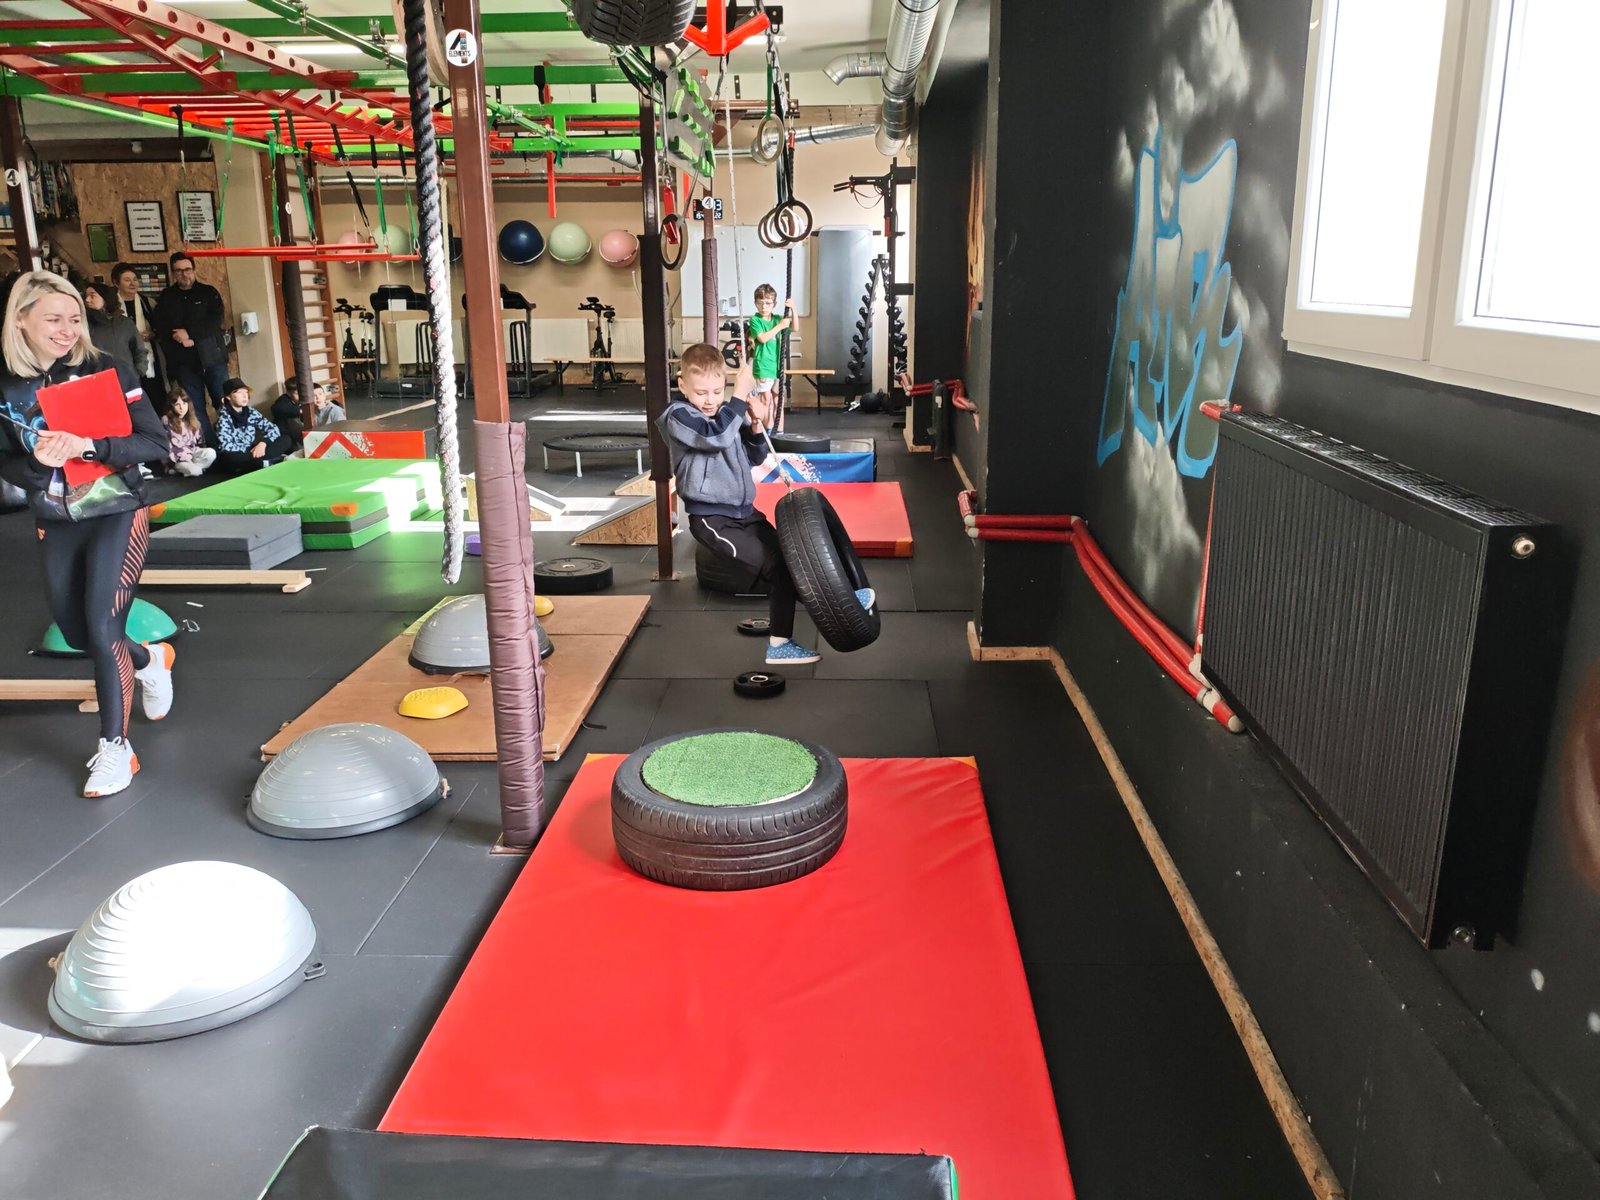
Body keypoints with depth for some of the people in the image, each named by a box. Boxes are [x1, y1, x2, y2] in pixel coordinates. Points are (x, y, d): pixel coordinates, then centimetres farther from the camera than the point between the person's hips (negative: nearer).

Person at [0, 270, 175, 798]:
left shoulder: (107, 370, -12)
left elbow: (156, 443, -16)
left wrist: (87, 446, -29)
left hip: (118, 515, -4)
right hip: (56, 525, 4)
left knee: (102, 628, -10)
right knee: (75, 632, 13)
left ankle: (115, 748, 3)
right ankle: (149, 659, 45)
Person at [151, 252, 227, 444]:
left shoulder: (208, 292, 8)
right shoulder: (165, 297, 12)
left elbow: (215, 320, -6)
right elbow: (159, 327, 4)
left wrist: (189, 333, -15)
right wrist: (177, 337, -14)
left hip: (212, 356, -1)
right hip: (183, 361, 1)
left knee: (224, 402, -3)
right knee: (196, 407, 0)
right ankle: (210, 446, 3)